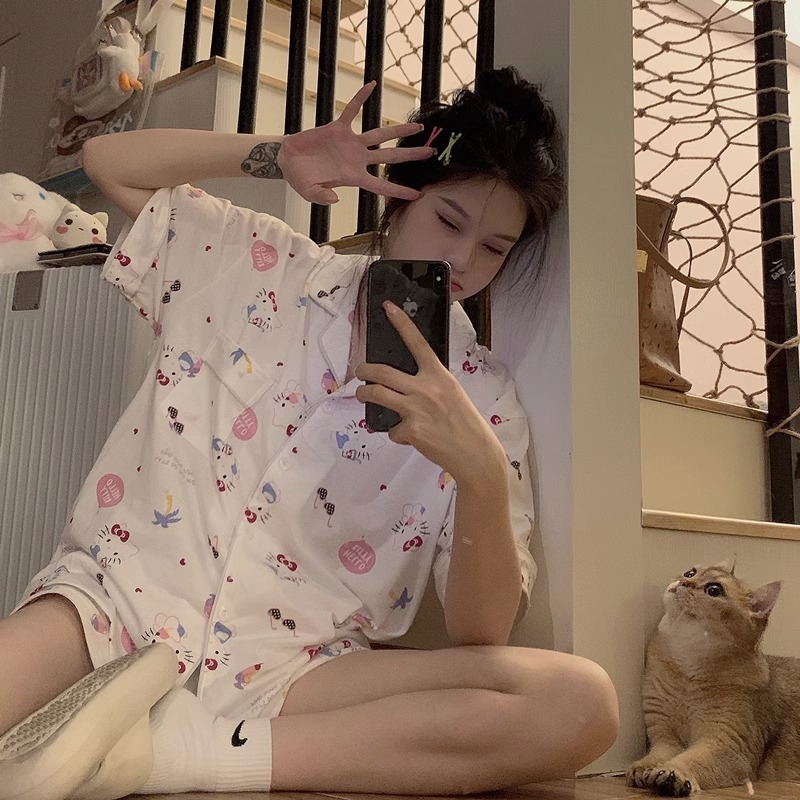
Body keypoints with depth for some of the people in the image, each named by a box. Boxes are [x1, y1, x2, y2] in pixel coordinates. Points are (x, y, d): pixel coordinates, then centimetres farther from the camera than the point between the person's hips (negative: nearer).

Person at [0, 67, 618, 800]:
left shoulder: (482, 398, 1)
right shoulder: (257, 263, 7)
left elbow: (481, 638, -4)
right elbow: (106, 159, 15)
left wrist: (483, 473, -25)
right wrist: (278, 156, -1)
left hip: (286, 673, 3)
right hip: (118, 602, -2)